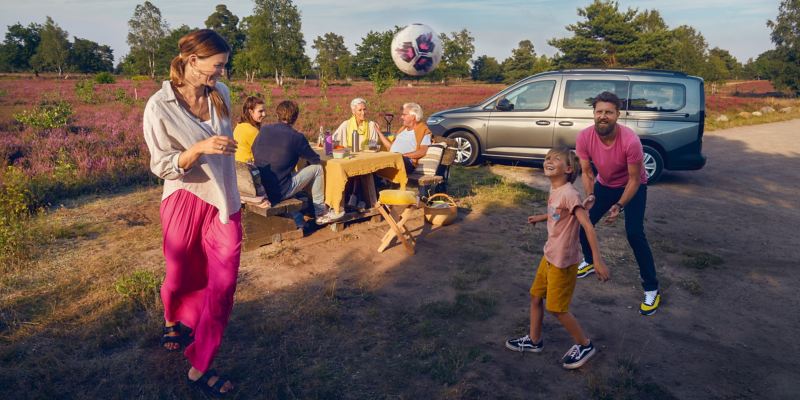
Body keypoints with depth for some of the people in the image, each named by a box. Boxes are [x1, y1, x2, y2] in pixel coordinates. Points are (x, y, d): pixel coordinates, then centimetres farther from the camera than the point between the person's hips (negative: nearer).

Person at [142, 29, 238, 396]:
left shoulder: (221, 94, 0)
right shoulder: (160, 106, -14)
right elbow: (161, 167, -13)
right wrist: (198, 149, -29)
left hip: (224, 200, 4)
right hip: (185, 199, -3)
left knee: (223, 283, 0)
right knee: (182, 275, 16)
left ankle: (200, 368, 16)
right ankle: (173, 319, 53)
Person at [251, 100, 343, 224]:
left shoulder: (264, 130, 4)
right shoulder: (296, 137, -10)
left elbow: (253, 152, 18)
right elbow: (315, 159, 2)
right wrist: (301, 153, 25)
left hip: (260, 189, 7)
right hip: (279, 192, -6)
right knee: (317, 168, 7)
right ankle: (321, 213, 17)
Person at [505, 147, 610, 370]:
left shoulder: (569, 193, -24)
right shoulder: (554, 189, 2)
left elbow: (588, 226, -28)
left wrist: (597, 260, -31)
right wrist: (540, 217, 33)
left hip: (563, 260, -9)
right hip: (549, 255, 9)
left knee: (556, 308, 4)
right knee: (536, 296, 18)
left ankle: (584, 345, 25)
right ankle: (534, 340, 37)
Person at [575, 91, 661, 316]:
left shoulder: (630, 141, -35)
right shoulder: (584, 138, -24)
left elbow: (634, 179, -24)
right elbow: (586, 172, -13)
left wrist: (620, 206, -33)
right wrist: (590, 195, -30)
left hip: (633, 187, -4)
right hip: (605, 185, 5)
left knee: (634, 233, -16)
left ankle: (651, 289, -2)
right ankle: (590, 262, 34)